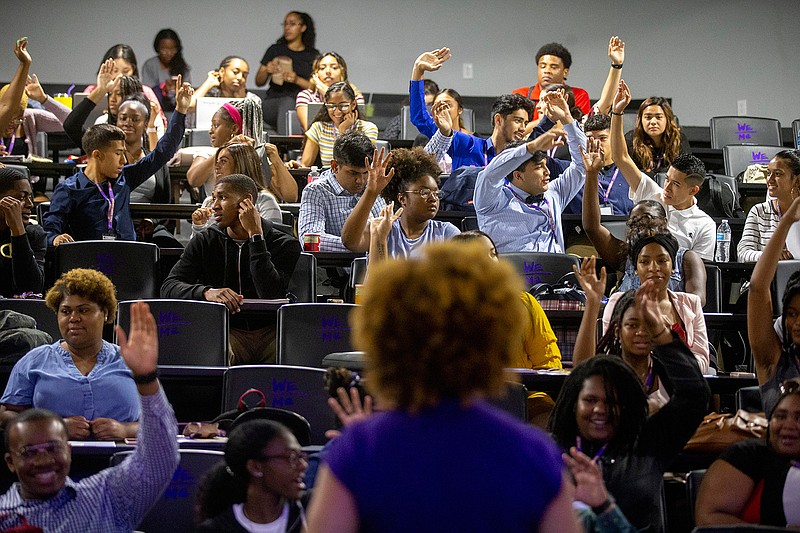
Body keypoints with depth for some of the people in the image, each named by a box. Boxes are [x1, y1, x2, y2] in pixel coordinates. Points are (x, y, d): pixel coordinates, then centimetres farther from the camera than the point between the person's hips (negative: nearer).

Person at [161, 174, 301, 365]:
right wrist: (206, 292, -24)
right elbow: (168, 287, -2)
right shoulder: (206, 240, 9)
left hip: (268, 332, 0)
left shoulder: (285, 245, 1)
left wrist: (255, 236, -14)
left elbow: (270, 295, -16)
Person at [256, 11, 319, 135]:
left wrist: (297, 80, -12)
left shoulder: (313, 55, 14)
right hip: (273, 102, 0)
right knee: (287, 101, -35)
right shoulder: (275, 50, 17)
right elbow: (259, 82, 16)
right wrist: (267, 71, -5)